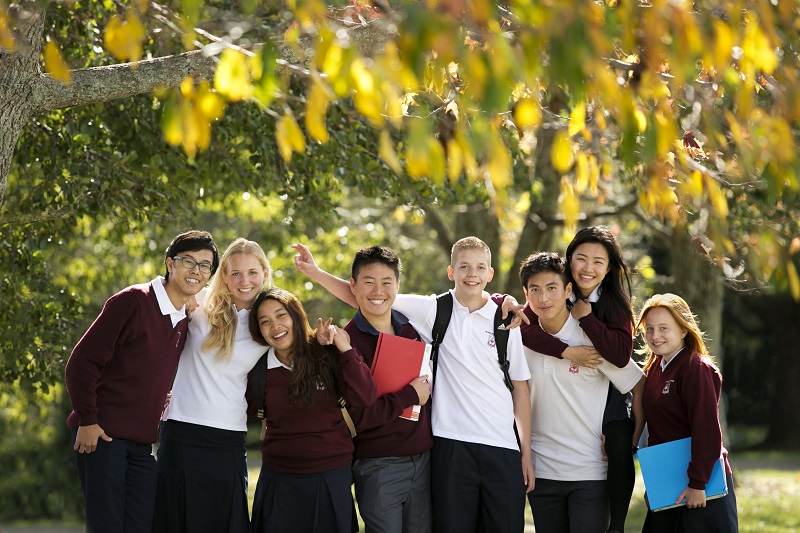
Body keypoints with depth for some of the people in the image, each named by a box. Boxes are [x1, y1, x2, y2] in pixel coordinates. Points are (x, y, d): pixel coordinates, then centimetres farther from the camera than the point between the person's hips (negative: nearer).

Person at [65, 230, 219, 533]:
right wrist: (87, 421, -14)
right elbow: (82, 362, -11)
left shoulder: (185, 322, 13)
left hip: (142, 443, 7)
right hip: (101, 436, -7)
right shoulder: (132, 302, -9)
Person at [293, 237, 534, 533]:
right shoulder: (434, 311, 4)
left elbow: (520, 389, 8)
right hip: (452, 443, -1)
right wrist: (317, 274, -7)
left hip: (502, 447, 1)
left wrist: (526, 453, 5)